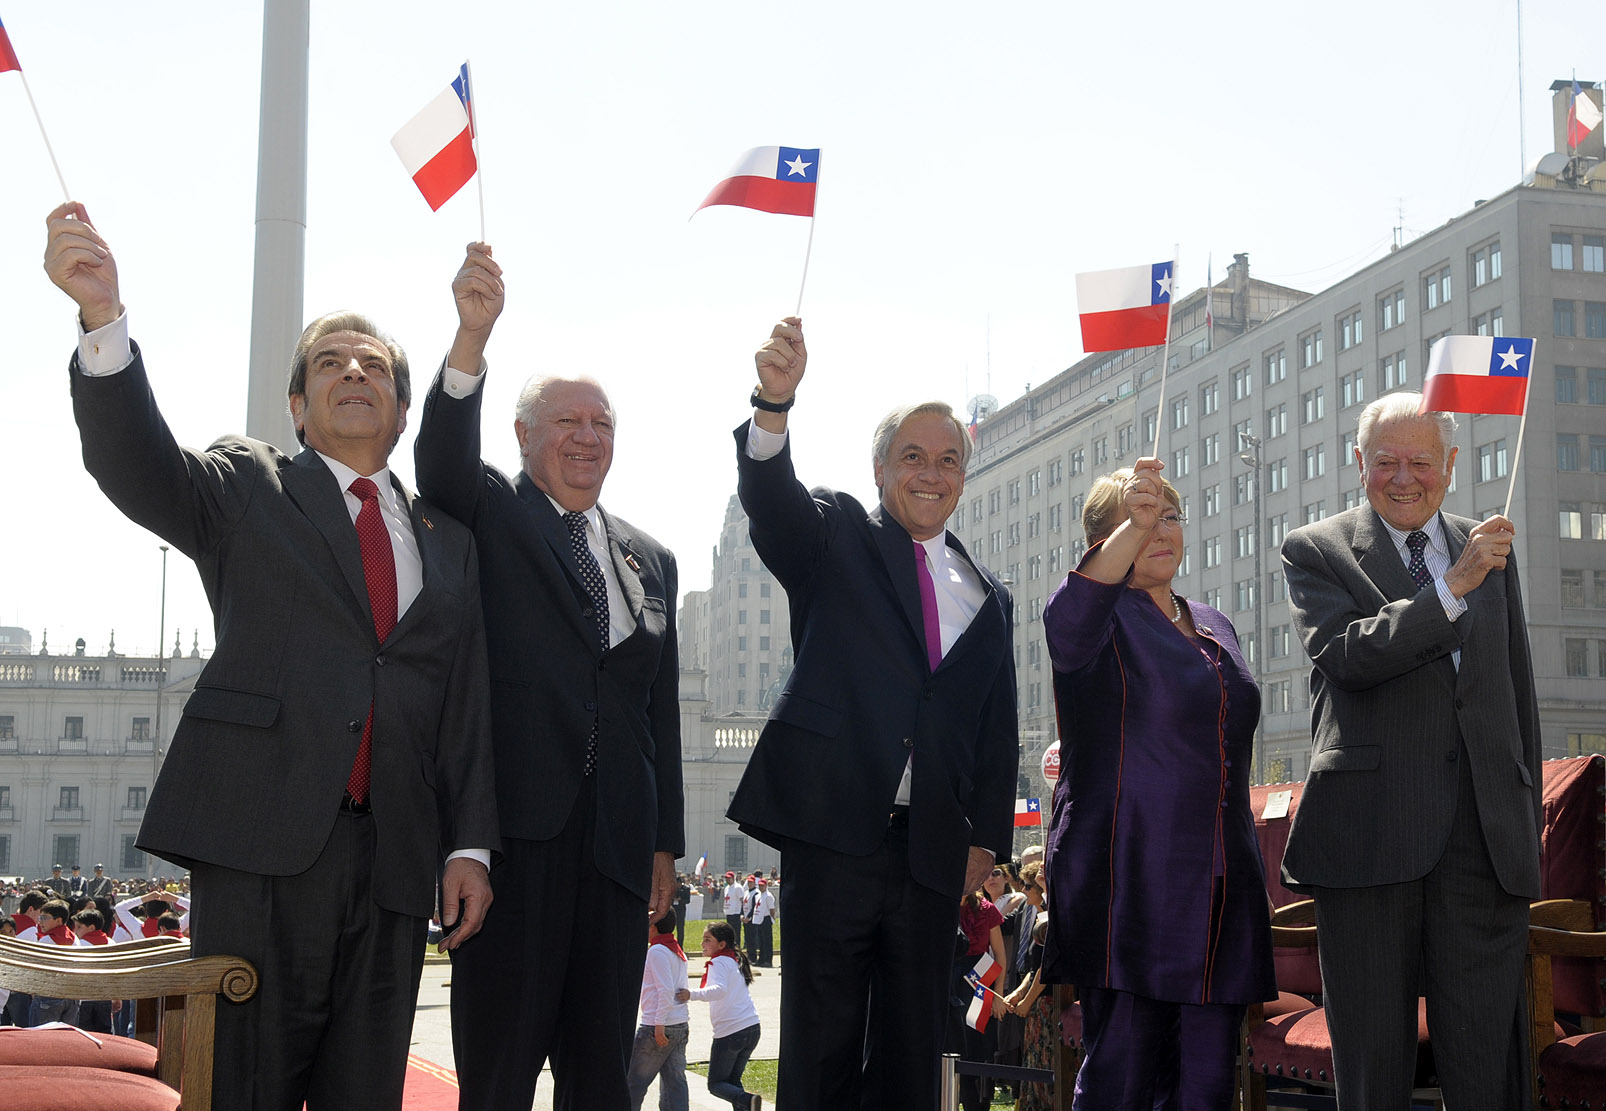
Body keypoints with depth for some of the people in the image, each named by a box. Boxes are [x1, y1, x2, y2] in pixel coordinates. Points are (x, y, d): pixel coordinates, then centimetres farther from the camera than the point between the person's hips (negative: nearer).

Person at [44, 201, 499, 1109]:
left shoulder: (449, 540, 18)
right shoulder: (248, 487, 11)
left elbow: (469, 701, 13)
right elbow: (135, 464, -10)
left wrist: (470, 844, 3)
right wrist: (104, 317, -27)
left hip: (394, 854, 3)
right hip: (264, 838, -3)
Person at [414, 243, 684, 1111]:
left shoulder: (649, 560, 19)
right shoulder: (490, 516, 7)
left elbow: (661, 708, 16)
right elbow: (444, 456, -16)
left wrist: (666, 842, 11)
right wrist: (473, 333, -32)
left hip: (618, 844, 5)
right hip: (514, 832, -4)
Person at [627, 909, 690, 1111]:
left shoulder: (656, 951, -10)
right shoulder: (678, 952, 16)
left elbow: (666, 989, -18)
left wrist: (659, 1024, -20)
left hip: (657, 1027, -8)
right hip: (681, 1026, 8)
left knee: (634, 1082, 1)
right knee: (674, 1082, 5)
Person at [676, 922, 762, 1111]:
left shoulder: (719, 962, -11)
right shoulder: (735, 960, 16)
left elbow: (720, 990, -28)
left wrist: (692, 994, -37)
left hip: (729, 1032, -8)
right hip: (752, 1027, 8)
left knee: (716, 1084, 2)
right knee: (733, 1080, 18)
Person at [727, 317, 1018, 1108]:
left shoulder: (986, 597, 17)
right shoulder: (836, 538, 7)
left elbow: (997, 736, 17)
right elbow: (769, 497, -15)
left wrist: (986, 838, 5)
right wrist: (775, 401, -34)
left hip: (934, 855, 4)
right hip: (836, 830, -4)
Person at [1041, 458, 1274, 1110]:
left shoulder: (1214, 628, 21)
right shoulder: (1105, 613, 0)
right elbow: (1067, 633, -27)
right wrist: (1131, 525, -36)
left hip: (1219, 885, 6)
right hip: (1130, 879, -6)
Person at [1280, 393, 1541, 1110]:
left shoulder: (1489, 552, 17)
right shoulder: (1315, 551, 5)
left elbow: (1518, 695, 20)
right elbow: (1342, 655, -13)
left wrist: (1525, 826, 15)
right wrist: (1454, 586, -19)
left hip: (1483, 835, 3)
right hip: (1368, 831, -3)